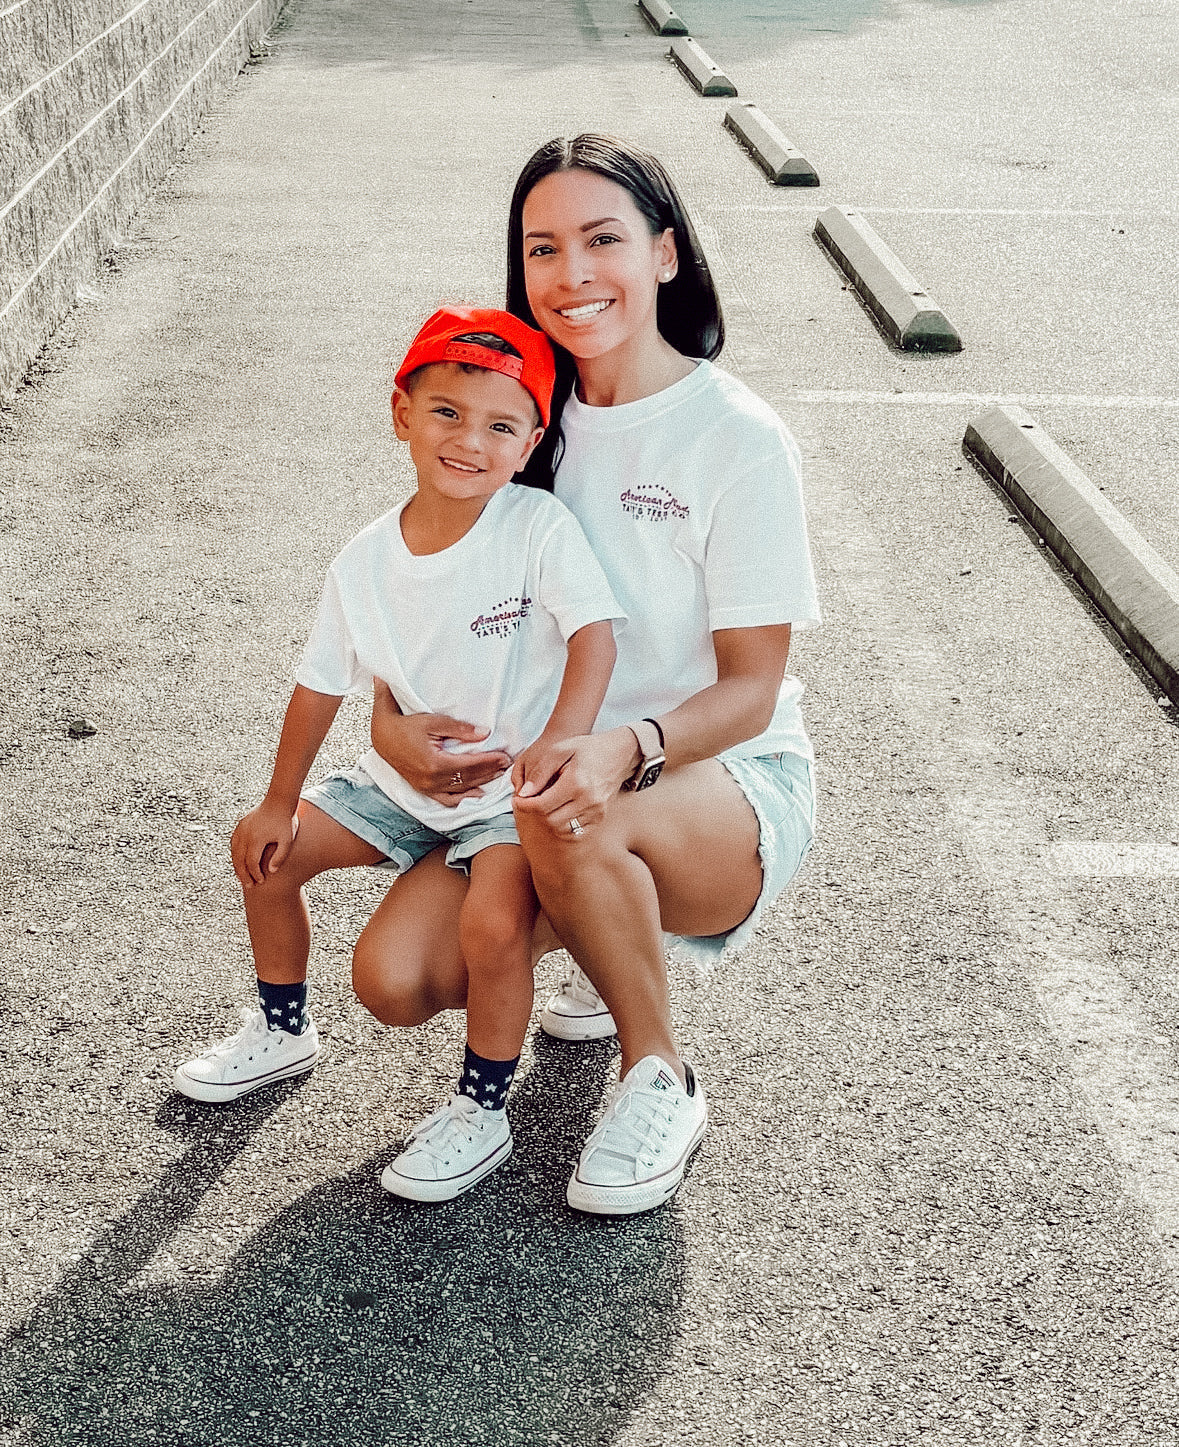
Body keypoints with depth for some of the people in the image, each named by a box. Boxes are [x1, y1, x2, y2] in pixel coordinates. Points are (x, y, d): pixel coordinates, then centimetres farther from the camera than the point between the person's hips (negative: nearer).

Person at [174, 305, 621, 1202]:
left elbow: (595, 637, -28)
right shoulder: (367, 562, -5)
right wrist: (280, 804, 9)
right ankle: (284, 1032, 31)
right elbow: (323, 685, 5)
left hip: (514, 792, -5)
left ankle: (482, 1112, -5)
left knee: (494, 921, -30)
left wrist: (557, 743, -45)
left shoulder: (539, 528, -18)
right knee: (265, 850, 7)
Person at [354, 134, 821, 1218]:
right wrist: (390, 715, -10)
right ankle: (608, 940, 15)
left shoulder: (738, 438, -14)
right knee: (395, 979, -17)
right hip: (548, 768, 5)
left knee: (577, 826, -40)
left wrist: (628, 749, -35)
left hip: (728, 779, -5)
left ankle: (662, 1084, -11)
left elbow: (751, 689, -14)